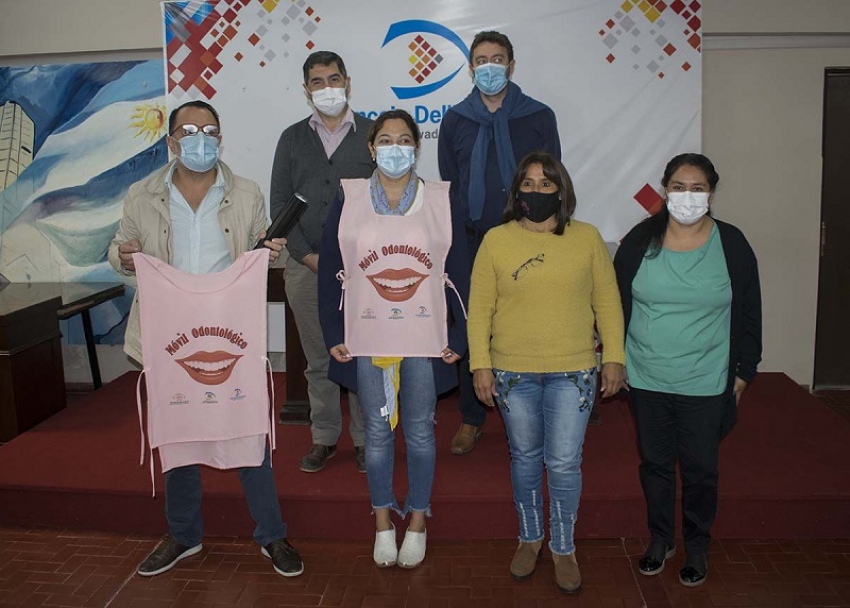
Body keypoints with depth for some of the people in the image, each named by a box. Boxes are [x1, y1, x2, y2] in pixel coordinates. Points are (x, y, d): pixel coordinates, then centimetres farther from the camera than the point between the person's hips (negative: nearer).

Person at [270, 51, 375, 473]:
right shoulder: (292, 138, 10)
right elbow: (280, 202, 6)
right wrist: (308, 256, -5)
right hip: (306, 267, 2)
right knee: (318, 360, 9)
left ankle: (365, 438, 16)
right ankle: (324, 438, 22)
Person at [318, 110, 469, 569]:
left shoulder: (441, 200, 0)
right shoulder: (348, 200, 1)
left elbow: (458, 273, 1)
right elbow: (330, 272, 2)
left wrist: (457, 337, -2)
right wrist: (333, 335, -2)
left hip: (425, 339, 0)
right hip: (366, 339, 1)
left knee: (419, 432, 11)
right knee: (377, 432, 12)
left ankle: (417, 521, 29)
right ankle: (383, 523, 29)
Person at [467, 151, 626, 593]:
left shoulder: (587, 238, 1)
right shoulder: (496, 240, -1)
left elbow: (607, 301, 4)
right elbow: (479, 308, 0)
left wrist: (614, 357, 0)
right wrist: (480, 364, -4)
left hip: (572, 372, 0)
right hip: (513, 373, 1)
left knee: (564, 463, 3)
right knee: (524, 457, 15)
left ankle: (563, 548, 24)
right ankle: (529, 539, 35)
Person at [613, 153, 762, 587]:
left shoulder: (732, 245, -5)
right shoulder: (639, 241, -3)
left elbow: (748, 315, 2)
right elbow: (617, 305, 4)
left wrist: (743, 371, 2)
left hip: (706, 385, -1)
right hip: (647, 380, 1)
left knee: (700, 469, 9)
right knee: (654, 463, 14)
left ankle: (697, 547, 32)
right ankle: (660, 539, 35)